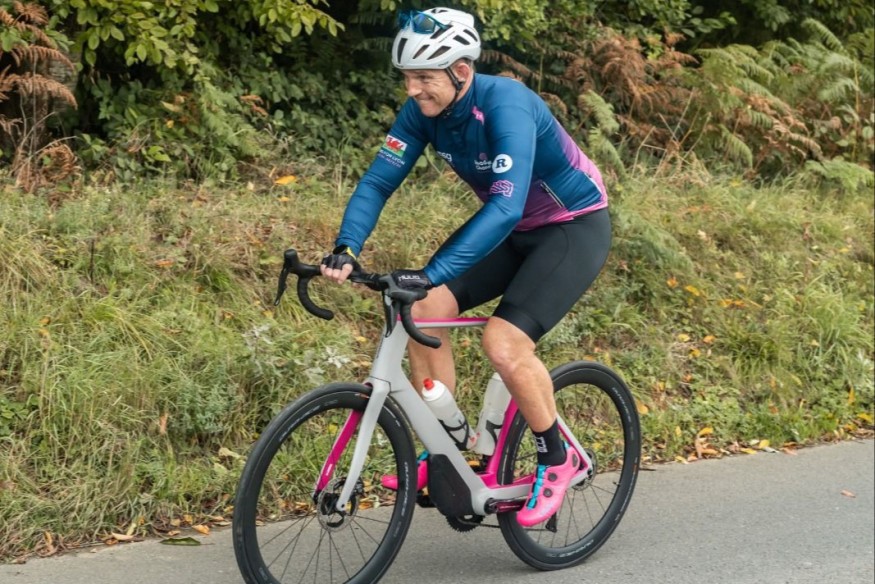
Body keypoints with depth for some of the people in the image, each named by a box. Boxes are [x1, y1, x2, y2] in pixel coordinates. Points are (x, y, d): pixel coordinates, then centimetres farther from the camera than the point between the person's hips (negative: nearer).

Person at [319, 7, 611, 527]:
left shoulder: (506, 107, -32)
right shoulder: (423, 111, -11)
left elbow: (506, 206, -43)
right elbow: (378, 181, -13)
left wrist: (432, 273, -51)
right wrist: (346, 248, -31)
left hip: (575, 227, -7)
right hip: (512, 229, 7)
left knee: (504, 342, -24)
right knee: (423, 309, -12)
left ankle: (558, 458, 0)